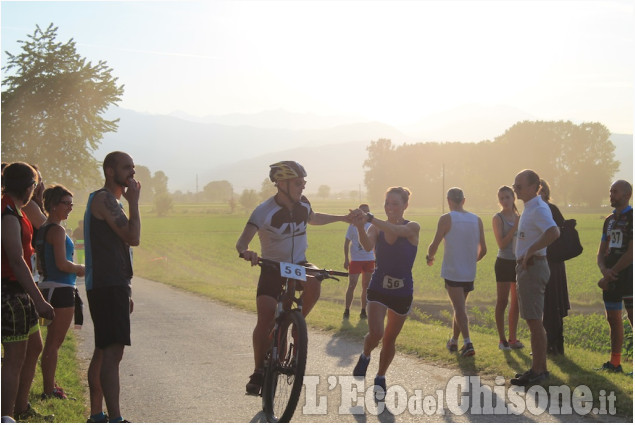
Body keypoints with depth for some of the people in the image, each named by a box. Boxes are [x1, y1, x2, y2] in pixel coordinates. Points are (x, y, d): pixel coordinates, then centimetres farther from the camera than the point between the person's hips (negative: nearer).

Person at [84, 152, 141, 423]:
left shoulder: (110, 201, 22)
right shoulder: (103, 199, -11)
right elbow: (133, 237, -21)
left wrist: (125, 293, 24)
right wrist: (134, 201, -9)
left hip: (112, 286, 11)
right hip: (107, 287, -11)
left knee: (103, 351, 13)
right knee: (113, 351, -16)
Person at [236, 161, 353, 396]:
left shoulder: (302, 204, -3)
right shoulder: (264, 211, -20)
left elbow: (313, 218, 23)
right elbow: (241, 242, -30)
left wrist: (342, 218, 20)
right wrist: (246, 252, -52)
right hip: (272, 268, -3)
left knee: (313, 286, -31)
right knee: (265, 319, -17)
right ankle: (258, 371, 0)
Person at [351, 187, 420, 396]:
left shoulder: (412, 228, -8)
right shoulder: (377, 228, -2)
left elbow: (395, 231, -30)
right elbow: (368, 245, -24)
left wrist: (370, 218, -43)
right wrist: (360, 227, -45)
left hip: (402, 292, 0)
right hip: (378, 288, 0)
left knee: (390, 339, 10)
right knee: (376, 333, -19)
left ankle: (381, 377, 32)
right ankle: (365, 357, 14)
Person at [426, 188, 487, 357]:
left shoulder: (446, 219, -9)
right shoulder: (477, 220, 5)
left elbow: (434, 245, -11)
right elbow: (483, 249, 7)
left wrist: (430, 257, 10)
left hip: (452, 272, -5)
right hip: (470, 273, 5)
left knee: (460, 308, -6)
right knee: (460, 306, 19)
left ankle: (467, 343, -20)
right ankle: (454, 341, 29)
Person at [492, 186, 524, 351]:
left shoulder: (519, 217, 11)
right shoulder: (498, 218, -6)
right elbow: (501, 244, -15)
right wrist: (515, 227, -17)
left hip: (518, 263, 6)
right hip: (504, 263, -6)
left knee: (516, 303, 8)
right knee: (502, 302, -4)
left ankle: (512, 338, 15)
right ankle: (502, 339, 2)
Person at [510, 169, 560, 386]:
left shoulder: (538, 209, -17)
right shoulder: (529, 208, 15)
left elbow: (553, 232, -35)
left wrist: (530, 251, -27)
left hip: (533, 267, -11)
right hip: (526, 268, 11)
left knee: (534, 320, -8)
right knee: (533, 321, 14)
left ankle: (538, 370, -4)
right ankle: (540, 367, 21)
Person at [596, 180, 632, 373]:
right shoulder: (609, 220, 16)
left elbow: (631, 253, -15)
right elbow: (601, 252, 16)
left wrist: (610, 275, -12)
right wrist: (604, 270, -6)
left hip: (627, 276, -8)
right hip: (611, 277, 8)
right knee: (613, 319, 10)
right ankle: (615, 363, 17)